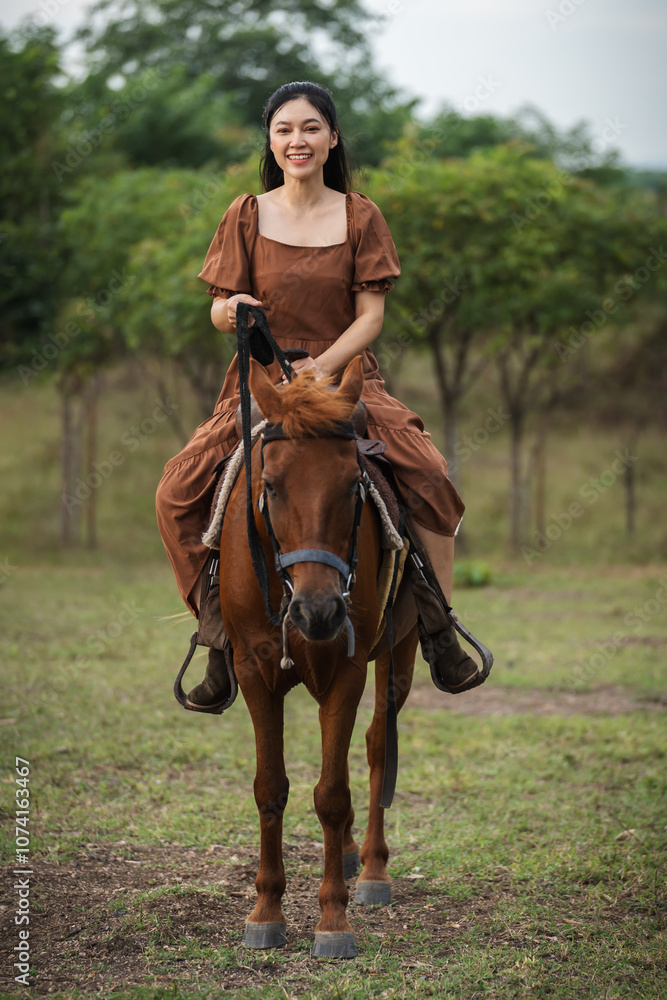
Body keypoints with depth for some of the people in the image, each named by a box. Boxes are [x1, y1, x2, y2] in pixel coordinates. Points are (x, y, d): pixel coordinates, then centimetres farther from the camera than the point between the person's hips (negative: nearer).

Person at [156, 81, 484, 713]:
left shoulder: (360, 216, 4)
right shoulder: (247, 216, 5)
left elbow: (371, 316, -1)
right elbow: (218, 314, 5)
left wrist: (323, 365, -17)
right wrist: (232, 310, -20)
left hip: (347, 376, -1)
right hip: (261, 379, 1)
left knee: (428, 474, -26)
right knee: (178, 493, -18)